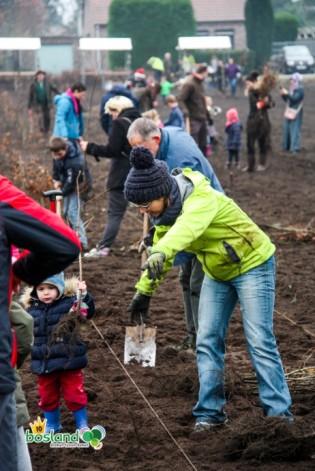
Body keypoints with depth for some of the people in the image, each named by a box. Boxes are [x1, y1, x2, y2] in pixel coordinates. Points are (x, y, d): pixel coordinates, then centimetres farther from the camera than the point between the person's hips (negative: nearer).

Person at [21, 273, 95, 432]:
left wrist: (84, 295, -38)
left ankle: (82, 424, 22)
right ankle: (51, 424, 33)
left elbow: (87, 312, -24)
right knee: (47, 396, 15)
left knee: (74, 394, 6)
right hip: (43, 363, 4)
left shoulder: (69, 302, -9)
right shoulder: (31, 309, 2)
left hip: (68, 360, -3)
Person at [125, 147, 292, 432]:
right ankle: (210, 413, 5)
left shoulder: (202, 200, -34)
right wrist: (144, 291, 10)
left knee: (260, 341, -12)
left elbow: (187, 227, -55)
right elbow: (161, 246, 8)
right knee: (207, 342, 0)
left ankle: (279, 412, -7)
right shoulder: (166, 211, -7)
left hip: (253, 264, -8)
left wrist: (161, 254, -73)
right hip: (217, 274, 8)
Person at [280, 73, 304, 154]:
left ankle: (295, 148, -5)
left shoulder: (300, 90, -12)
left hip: (295, 114, -9)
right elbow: (287, 100, 17)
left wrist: (287, 94, -31)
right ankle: (287, 146, 23)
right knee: (287, 129, 13)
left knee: (294, 130, -8)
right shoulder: (291, 89, 13)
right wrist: (283, 94, 1)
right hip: (289, 113, 9)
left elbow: (295, 99, -25)